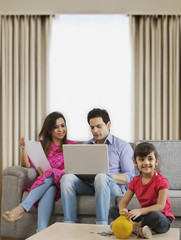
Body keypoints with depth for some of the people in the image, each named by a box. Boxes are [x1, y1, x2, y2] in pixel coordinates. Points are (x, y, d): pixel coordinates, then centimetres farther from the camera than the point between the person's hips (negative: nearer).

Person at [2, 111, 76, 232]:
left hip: (61, 182, -1)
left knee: (52, 174, -36)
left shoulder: (72, 145, 16)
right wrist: (24, 149, -8)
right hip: (44, 183, 2)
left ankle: (22, 208, -49)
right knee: (49, 188, -37)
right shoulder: (42, 146, 22)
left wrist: (48, 173, -16)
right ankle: (42, 231, -54)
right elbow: (26, 165, 12)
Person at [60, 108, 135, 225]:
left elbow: (130, 176, 1)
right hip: (87, 185, 4)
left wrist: (109, 176, -17)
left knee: (101, 177, -38)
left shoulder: (122, 146, 11)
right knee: (67, 177, -26)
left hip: (114, 187, -3)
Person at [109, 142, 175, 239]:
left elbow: (160, 206, -21)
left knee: (155, 217, -42)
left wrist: (140, 211, -36)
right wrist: (123, 209, -25)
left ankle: (135, 225, -16)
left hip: (162, 217, -6)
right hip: (144, 215, 6)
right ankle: (138, 229, -26)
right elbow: (123, 202, 1)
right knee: (113, 210, -7)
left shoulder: (161, 181, -13)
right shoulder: (135, 181, 5)